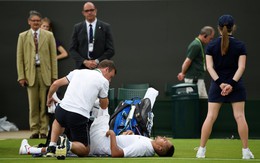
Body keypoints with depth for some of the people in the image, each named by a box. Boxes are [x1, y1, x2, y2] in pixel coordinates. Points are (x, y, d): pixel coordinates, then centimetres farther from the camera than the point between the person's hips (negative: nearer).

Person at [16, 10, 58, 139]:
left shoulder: (48, 36, 8)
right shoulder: (23, 36, 9)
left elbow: (53, 56, 6)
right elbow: (19, 57, 7)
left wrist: (54, 75, 0)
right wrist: (21, 76, -1)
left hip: (45, 73, 0)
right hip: (30, 72, 0)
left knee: (44, 104, -1)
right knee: (33, 104, 1)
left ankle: (44, 131, 4)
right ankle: (34, 131, 6)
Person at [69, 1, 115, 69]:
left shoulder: (105, 27, 4)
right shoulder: (77, 28, 8)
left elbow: (111, 50, 2)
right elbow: (72, 50, 5)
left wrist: (97, 61, -11)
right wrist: (84, 61, -10)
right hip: (82, 67, 1)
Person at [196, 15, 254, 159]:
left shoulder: (212, 46, 0)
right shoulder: (240, 46, -3)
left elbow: (210, 67, -7)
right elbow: (241, 67, -12)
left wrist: (220, 83, -13)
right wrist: (232, 83, -17)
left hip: (217, 85, 1)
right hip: (236, 86, -1)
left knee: (211, 117, 2)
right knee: (240, 116, -1)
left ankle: (202, 150, 2)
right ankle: (246, 151, 0)